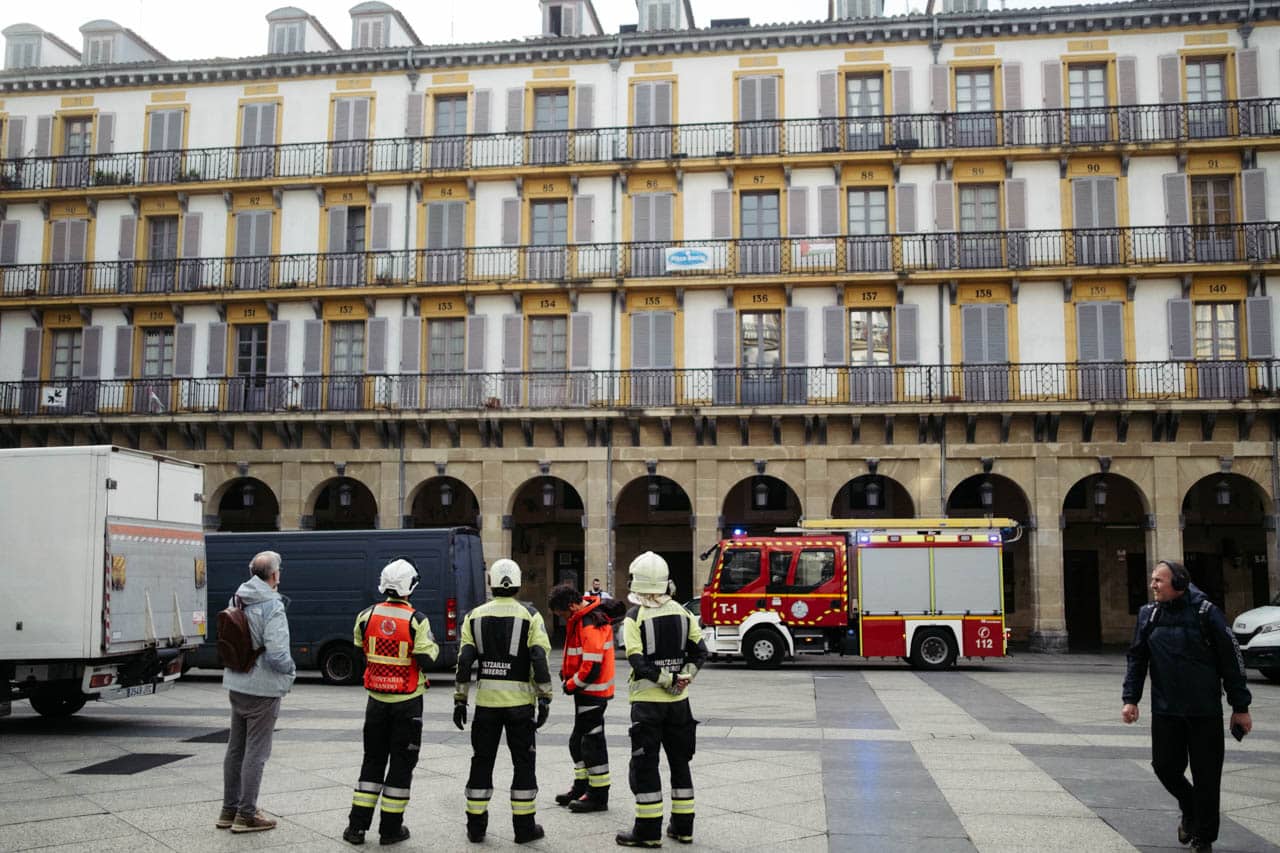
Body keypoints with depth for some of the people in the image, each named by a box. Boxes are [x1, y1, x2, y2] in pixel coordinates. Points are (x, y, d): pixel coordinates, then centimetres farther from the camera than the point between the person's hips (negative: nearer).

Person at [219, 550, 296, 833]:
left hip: (236, 685, 8)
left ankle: (229, 809, 27)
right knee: (256, 751, 1)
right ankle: (246, 815, 7)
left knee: (236, 747, 17)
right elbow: (277, 655, -23)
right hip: (263, 688, -8)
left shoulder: (236, 600, 5)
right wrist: (290, 670, -5)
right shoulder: (271, 606, -20)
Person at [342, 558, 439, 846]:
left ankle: (357, 825, 14)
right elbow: (426, 660, -16)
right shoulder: (416, 620, -15)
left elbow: (356, 654, 8)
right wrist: (434, 646, 4)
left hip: (377, 699, 4)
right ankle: (390, 828, 11)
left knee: (373, 760, 15)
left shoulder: (367, 616, -3)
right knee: (402, 763, 7)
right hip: (408, 701, -3)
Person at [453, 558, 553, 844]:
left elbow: (464, 662, 0)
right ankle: (524, 827, 12)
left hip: (486, 701, 2)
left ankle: (476, 827, 16)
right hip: (520, 701, -2)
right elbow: (540, 660, -10)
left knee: (482, 762, 12)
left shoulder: (475, 617, 3)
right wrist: (544, 699, -6)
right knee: (523, 763, 9)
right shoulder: (530, 616, -4)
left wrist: (460, 700, 5)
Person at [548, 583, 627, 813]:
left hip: (593, 693, -10)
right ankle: (582, 787, 31)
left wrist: (572, 686, -12)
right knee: (578, 740, 19)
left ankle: (598, 796, 6)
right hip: (586, 691, 10)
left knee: (592, 742, -3)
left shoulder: (591, 625, -24)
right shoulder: (581, 618, 8)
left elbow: (592, 666, -26)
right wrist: (565, 674, 7)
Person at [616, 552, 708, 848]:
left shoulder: (634, 617, -11)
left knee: (644, 764, 3)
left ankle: (648, 831, 5)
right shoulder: (680, 612, 4)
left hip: (647, 701, -5)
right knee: (680, 761, 15)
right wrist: (685, 676, -3)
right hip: (679, 702, 5)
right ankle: (683, 827, 22)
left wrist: (668, 681, -9)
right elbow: (700, 651, 3)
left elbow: (639, 662, -18)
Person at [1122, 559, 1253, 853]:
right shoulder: (1148, 614, 2)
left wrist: (1240, 707, -3)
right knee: (1165, 766, 3)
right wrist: (1131, 699, 1)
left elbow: (1231, 660, -3)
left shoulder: (1205, 612, -8)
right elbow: (1137, 659, 9)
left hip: (1205, 710, -3)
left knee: (1206, 776, 3)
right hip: (1165, 710, 3)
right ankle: (1189, 812, 33)